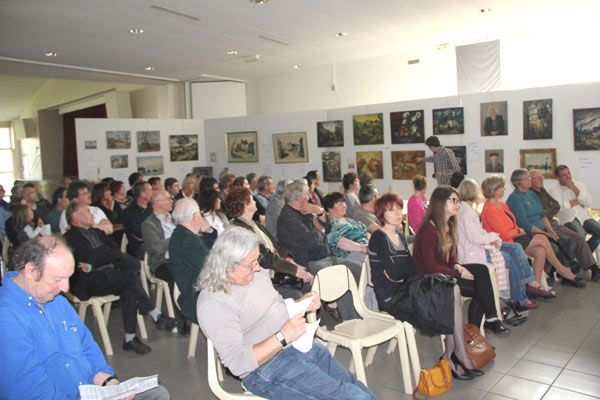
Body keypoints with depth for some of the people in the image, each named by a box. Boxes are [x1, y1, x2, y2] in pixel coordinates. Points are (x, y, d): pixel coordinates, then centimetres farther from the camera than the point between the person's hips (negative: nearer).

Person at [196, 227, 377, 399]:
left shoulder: (257, 274, 8)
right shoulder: (213, 303, -18)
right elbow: (237, 363, -22)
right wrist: (282, 337, -27)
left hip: (302, 346, 8)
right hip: (269, 367, -8)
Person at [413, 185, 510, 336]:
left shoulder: (448, 225, 12)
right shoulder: (428, 230, -18)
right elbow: (429, 266, -20)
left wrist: (456, 265, -5)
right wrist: (459, 274, -19)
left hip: (445, 272, 9)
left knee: (482, 269, -14)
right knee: (480, 288, -18)